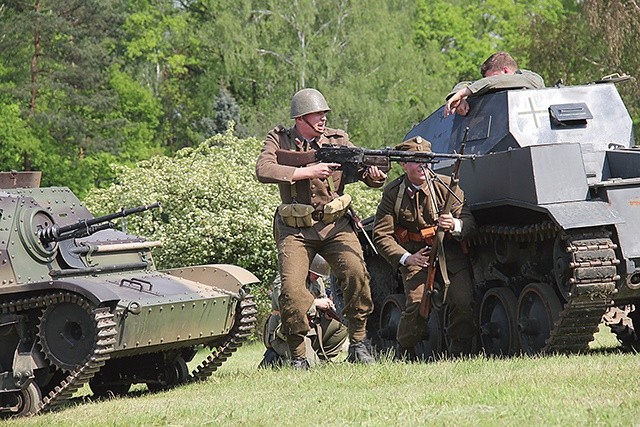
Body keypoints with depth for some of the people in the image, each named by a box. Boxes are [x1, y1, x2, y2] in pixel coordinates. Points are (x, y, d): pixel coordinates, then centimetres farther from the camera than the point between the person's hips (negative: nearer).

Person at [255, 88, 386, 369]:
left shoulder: (338, 140, 5)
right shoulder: (279, 140, 0)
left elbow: (365, 172, 3)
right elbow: (263, 171, -17)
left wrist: (375, 175, -22)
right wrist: (308, 171, -22)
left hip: (335, 224, 1)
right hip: (295, 230, -1)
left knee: (356, 274, -23)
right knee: (291, 290, -19)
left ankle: (358, 343, -7)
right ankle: (297, 354, -1)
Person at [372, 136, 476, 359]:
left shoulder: (445, 185, -4)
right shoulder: (393, 193, -4)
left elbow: (469, 221, -6)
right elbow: (381, 235, -3)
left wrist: (455, 225, -31)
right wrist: (406, 257, -18)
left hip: (450, 253, 1)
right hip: (415, 255, -1)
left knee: (463, 302, -17)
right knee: (417, 303, -20)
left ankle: (459, 350, 3)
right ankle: (404, 353, 3)